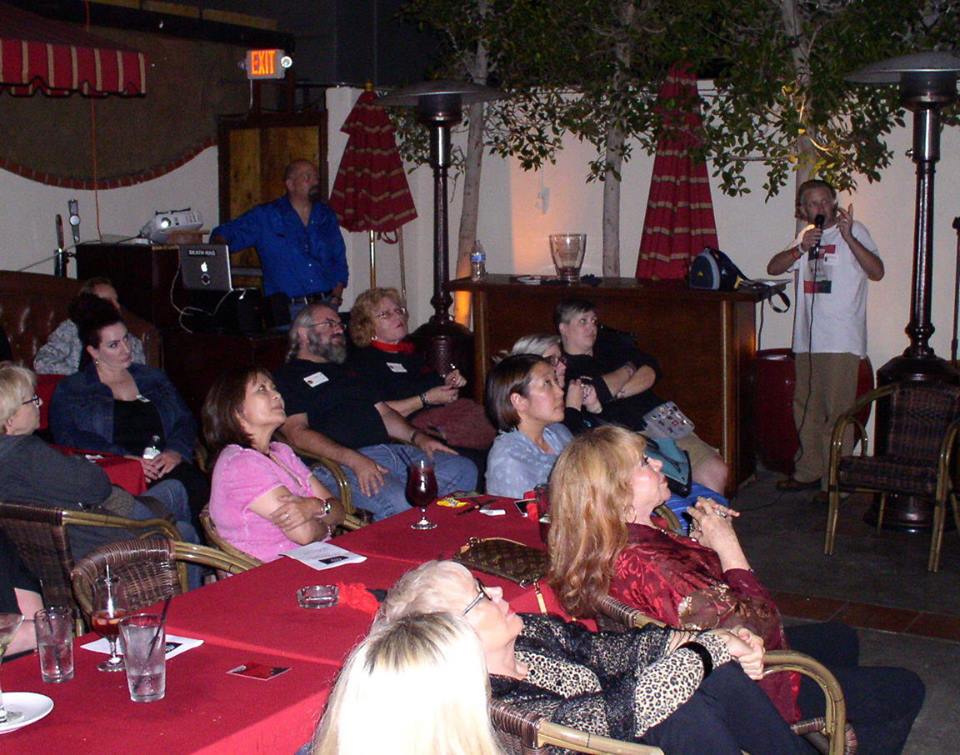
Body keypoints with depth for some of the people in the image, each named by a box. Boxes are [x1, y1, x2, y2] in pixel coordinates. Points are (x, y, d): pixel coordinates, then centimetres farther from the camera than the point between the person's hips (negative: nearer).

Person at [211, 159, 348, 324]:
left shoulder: (326, 216, 17)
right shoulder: (264, 216, 7)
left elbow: (339, 260, 18)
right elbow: (225, 233, 8)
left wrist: (336, 295, 5)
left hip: (326, 304, 3)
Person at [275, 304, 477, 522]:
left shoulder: (348, 372, 31)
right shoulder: (287, 377, 6)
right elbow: (297, 433, -9)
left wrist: (418, 437, 7)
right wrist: (354, 460, -21)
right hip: (341, 463, -8)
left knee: (464, 470, -12)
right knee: (399, 503, -35)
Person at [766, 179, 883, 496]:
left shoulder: (855, 230, -2)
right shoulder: (807, 235, 16)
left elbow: (877, 272, -15)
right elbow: (773, 268, 7)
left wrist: (849, 237, -25)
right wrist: (801, 249, -10)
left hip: (841, 341, -6)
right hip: (807, 339, 7)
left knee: (837, 412, -6)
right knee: (806, 409, 14)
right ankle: (809, 472, 26)